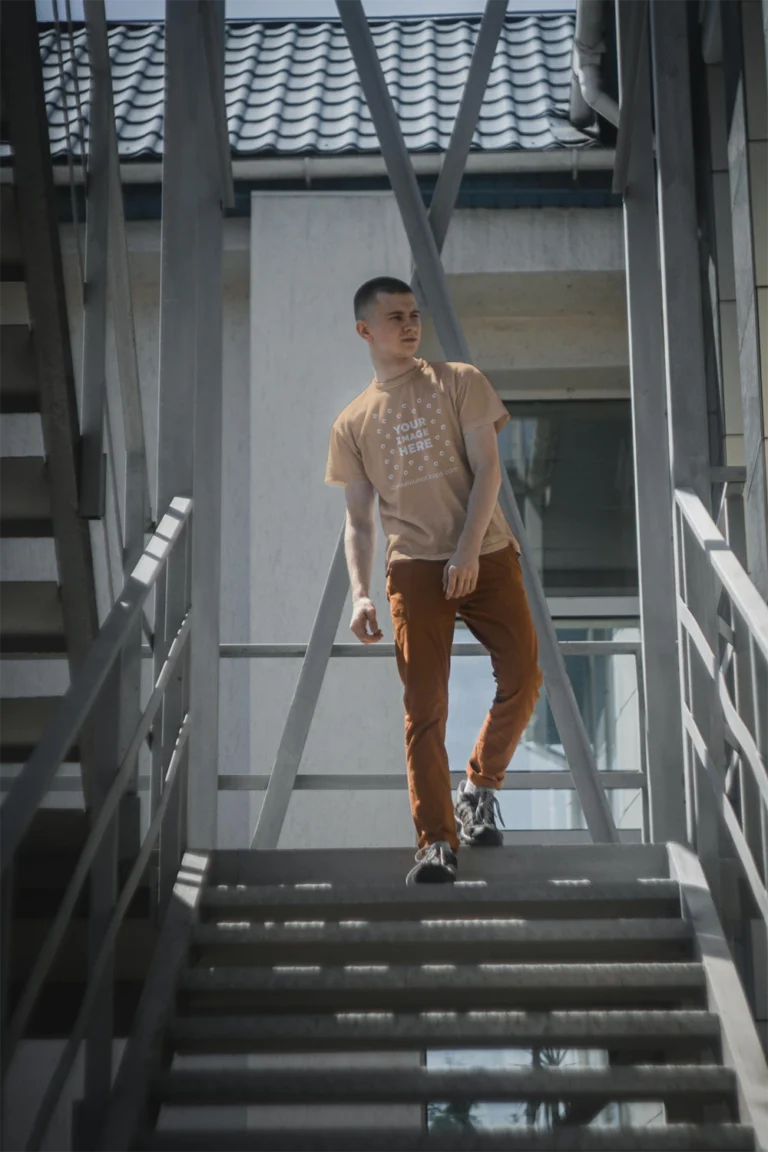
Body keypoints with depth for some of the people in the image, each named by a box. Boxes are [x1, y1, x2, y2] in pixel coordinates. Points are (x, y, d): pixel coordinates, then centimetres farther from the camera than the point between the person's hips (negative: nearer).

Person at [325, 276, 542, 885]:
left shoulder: (460, 382, 6)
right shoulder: (352, 422, 10)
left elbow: (487, 469, -2)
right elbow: (358, 519, 10)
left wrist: (466, 553, -14)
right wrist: (360, 594, -5)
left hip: (486, 554, 0)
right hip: (414, 566, 0)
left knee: (523, 680, -5)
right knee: (425, 705, -6)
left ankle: (479, 789, 20)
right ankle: (437, 842, -4)